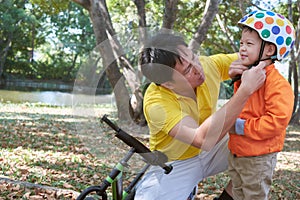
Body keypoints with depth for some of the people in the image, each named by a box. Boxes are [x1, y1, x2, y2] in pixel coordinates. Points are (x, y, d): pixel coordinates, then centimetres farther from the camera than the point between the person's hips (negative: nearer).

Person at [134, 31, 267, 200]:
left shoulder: (208, 64, -17)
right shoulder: (156, 102, -33)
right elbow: (204, 139, -46)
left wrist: (237, 69, -26)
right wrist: (246, 89, -47)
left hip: (212, 149, 5)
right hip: (176, 163, -5)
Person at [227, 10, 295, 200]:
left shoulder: (277, 84, -20)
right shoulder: (243, 78, 9)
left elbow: (277, 120, -29)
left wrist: (242, 127, -24)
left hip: (258, 159, -8)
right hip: (235, 154, 9)